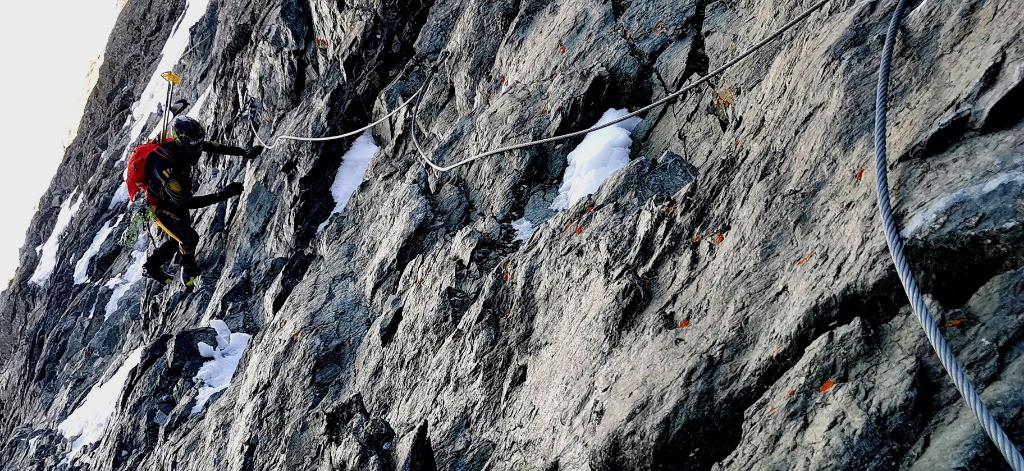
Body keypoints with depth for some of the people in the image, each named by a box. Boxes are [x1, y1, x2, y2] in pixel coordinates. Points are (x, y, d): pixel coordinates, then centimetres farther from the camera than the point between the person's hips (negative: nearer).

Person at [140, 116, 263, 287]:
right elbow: (184, 203, -41)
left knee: (179, 238, 19)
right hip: (163, 209, -8)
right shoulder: (165, 167, -43)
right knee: (189, 239, -6)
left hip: (177, 202, 8)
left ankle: (151, 267, 41)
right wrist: (220, 195, -47)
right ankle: (188, 267, 27)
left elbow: (212, 146, -5)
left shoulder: (179, 145, -21)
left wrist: (245, 153, -9)